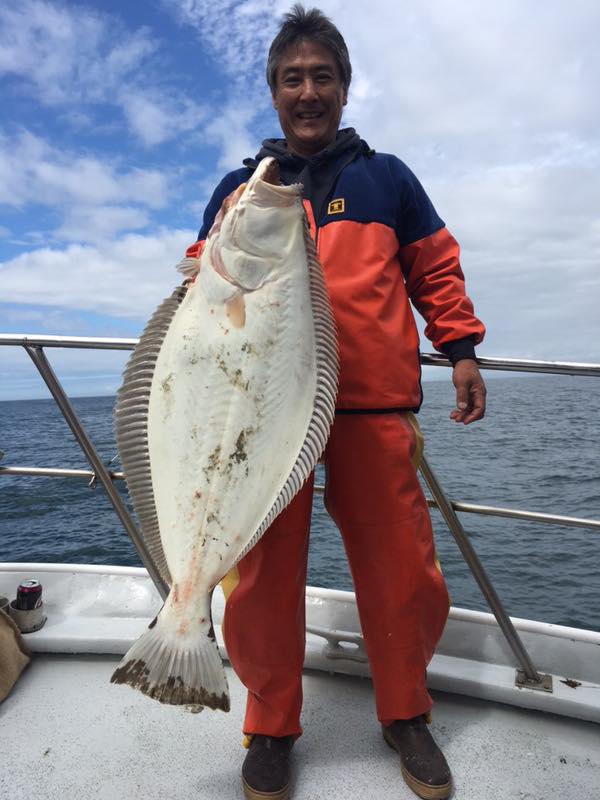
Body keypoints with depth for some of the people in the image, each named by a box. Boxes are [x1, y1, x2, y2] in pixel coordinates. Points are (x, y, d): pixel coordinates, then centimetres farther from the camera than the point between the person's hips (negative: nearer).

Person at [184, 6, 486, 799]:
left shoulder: (387, 176, 20)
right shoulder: (239, 186, 21)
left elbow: (436, 268, 18)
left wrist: (462, 349, 7)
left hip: (374, 406, 1)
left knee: (405, 576, 2)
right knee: (261, 578, 1)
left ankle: (405, 714, 30)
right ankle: (271, 726, 26)